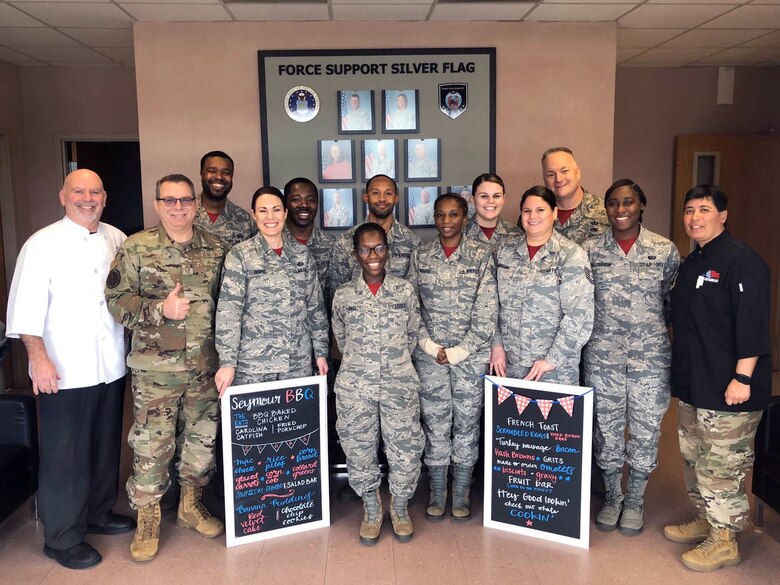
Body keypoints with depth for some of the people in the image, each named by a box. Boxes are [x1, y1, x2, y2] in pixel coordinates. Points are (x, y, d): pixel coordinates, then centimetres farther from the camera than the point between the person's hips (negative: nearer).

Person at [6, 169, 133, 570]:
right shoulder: (43, 244, -8)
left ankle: (98, 514, 37)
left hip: (111, 367, 5)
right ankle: (62, 538, 21)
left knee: (106, 447, 17)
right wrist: (39, 357, -18)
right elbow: (26, 307, -11)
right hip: (65, 372, -5)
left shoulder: (117, 240, 7)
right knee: (65, 455, 5)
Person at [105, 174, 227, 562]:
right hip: (156, 365, -3)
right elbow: (116, 299, -5)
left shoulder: (217, 249, 5)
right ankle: (147, 519, 23)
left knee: (203, 436, 13)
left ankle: (191, 505, 33)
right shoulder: (136, 248, -4)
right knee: (152, 441, 4)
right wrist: (159, 309, -19)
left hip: (206, 363, 3)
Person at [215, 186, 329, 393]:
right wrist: (227, 362, -17)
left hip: (299, 362, 3)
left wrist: (321, 351, 7)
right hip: (253, 364, -3)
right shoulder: (240, 255, -4)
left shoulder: (302, 254, 6)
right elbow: (228, 310, -10)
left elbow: (316, 305, 10)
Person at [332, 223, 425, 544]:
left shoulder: (405, 290, 1)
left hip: (400, 384, 0)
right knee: (359, 447, 8)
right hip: (355, 386, 0)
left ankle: (400, 507, 29)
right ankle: (371, 510, 30)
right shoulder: (343, 294, 1)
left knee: (406, 446, 4)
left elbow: (413, 334, 10)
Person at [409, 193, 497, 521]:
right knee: (435, 424, 8)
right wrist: (430, 347, -7)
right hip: (430, 355, 1)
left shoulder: (482, 255, -3)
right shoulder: (420, 256, 4)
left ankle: (461, 493, 25)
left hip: (471, 355, -1)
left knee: (467, 423, 8)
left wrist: (458, 351, -10)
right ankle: (437, 492, 24)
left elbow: (487, 312, -6)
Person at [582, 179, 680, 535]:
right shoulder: (590, 250, 0)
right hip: (602, 356, 1)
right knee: (606, 428, 11)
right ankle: (612, 496, 31)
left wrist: (649, 325, 0)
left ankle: (635, 499, 31)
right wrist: (603, 324, 1)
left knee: (646, 429, 10)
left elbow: (673, 302, 7)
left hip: (650, 357, 0)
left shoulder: (665, 250, -1)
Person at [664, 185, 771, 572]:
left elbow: (752, 322, -20)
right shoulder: (690, 263, 14)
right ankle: (704, 521, 36)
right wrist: (680, 372, 19)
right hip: (692, 384, 9)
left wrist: (743, 377, -22)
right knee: (694, 458, 19)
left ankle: (724, 542, 16)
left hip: (727, 388, -9)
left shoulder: (741, 260, -14)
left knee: (722, 466, 1)